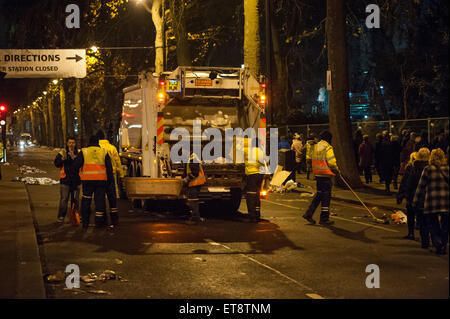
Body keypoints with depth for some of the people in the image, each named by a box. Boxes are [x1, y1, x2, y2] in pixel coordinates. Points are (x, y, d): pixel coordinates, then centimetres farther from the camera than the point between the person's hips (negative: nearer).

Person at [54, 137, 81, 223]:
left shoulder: (78, 153, 5)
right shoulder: (62, 153, 3)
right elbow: (56, 163, -7)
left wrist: (74, 157, -23)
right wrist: (63, 158, -23)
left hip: (76, 180, 2)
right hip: (65, 180, -2)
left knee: (75, 199, 8)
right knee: (64, 199, -5)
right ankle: (61, 216, 2)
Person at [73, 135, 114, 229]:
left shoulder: (83, 152, 2)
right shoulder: (104, 152, 8)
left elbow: (76, 165, -3)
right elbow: (109, 167, 8)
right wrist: (110, 179, 16)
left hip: (87, 179, -1)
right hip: (101, 179, 1)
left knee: (86, 200, 7)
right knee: (100, 200, 5)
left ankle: (85, 222, 7)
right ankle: (99, 221, 2)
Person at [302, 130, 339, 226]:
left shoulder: (316, 146, 10)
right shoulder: (327, 147, -15)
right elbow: (332, 162, -18)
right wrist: (337, 170, -1)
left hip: (317, 174, 8)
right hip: (325, 175, -8)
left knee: (319, 194, 18)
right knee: (326, 196, -1)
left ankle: (308, 214, 15)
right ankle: (324, 219, 3)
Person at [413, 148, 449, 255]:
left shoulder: (428, 170, -3)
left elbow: (421, 187, 0)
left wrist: (417, 201, 8)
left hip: (432, 202, -3)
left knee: (433, 226, 5)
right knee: (445, 226, 12)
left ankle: (438, 244, -11)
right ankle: (444, 247, 15)